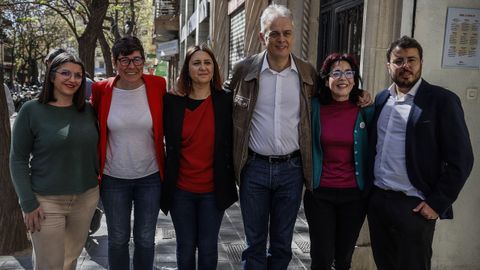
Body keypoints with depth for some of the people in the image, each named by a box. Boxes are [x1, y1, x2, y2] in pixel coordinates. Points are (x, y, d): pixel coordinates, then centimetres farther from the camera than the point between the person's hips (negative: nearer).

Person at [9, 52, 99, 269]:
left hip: (86, 198, 4)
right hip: (47, 202, -3)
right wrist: (28, 203, -11)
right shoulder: (32, 110, -9)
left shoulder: (88, 110, 3)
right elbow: (18, 160, -7)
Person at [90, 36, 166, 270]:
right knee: (118, 239, 14)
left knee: (145, 239, 14)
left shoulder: (157, 86, -8)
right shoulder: (101, 90, -7)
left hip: (150, 178, 0)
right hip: (114, 179, 0)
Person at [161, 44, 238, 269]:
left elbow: (232, 143, 2)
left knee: (208, 247, 11)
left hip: (213, 189, 0)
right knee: (185, 246, 13)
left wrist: (228, 180, 0)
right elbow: (169, 143, 4)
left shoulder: (226, 101, -4)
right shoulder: (172, 101, -3)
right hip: (181, 188, 1)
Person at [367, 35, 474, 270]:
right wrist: (368, 188, 9)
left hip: (414, 206, -5)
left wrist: (437, 203, -12)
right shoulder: (381, 99, 9)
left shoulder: (442, 100, -8)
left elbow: (460, 159, -10)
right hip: (376, 199, 5)